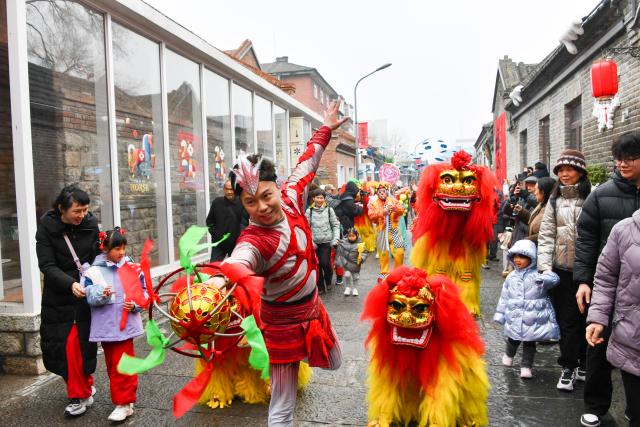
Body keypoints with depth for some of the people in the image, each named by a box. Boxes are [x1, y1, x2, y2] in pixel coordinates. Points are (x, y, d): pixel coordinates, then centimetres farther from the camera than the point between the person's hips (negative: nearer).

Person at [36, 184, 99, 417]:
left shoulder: (90, 223, -5)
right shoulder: (46, 227, -8)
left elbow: (97, 257, 0)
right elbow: (47, 265, -12)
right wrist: (70, 284, -27)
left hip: (86, 294, -1)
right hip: (58, 296, 1)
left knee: (80, 343, -2)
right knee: (56, 345, 7)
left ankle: (81, 394, 18)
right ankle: (85, 385, 30)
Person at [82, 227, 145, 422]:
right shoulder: (94, 271, -4)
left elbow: (143, 292, 2)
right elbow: (89, 295, -7)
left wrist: (135, 304, -14)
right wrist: (101, 294, -26)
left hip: (125, 324, -2)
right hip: (105, 326, 2)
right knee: (112, 364, 14)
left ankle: (124, 403, 9)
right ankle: (125, 397, 31)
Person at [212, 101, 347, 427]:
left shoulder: (290, 201, -14)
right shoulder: (253, 241, -32)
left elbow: (306, 165, 2)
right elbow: (236, 262, -55)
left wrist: (325, 130, 13)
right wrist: (218, 280, -78)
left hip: (312, 308, 7)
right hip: (284, 324, -7)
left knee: (332, 362, 30)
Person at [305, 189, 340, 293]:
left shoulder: (329, 210, -1)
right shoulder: (309, 211, -1)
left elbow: (335, 225, 3)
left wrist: (336, 238, -6)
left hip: (327, 241, -1)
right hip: (315, 242, 1)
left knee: (325, 262, -10)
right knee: (317, 265, 5)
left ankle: (328, 280, 19)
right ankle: (320, 286, 21)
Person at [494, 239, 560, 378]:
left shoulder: (538, 274, -9)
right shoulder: (512, 276, 4)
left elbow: (554, 278, -28)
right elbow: (504, 296, 10)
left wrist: (544, 278, -48)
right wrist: (500, 313, 11)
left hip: (533, 319, -3)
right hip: (514, 318, 3)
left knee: (530, 342, 9)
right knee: (513, 340, 18)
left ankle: (526, 366, 22)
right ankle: (508, 354, 45)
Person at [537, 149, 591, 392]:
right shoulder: (554, 200, 8)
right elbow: (546, 235, 6)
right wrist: (545, 266, -4)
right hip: (562, 270, 2)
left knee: (586, 319, 12)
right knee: (567, 320, 8)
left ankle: (584, 365, 31)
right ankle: (569, 367, 22)